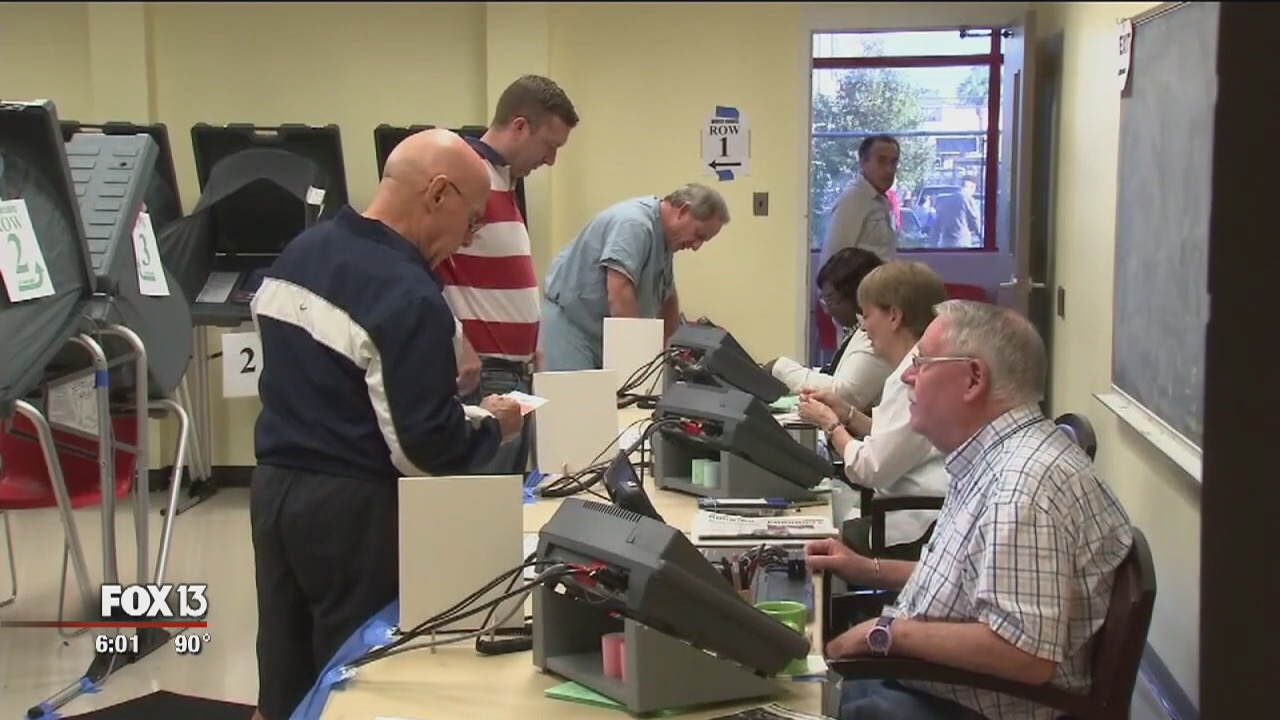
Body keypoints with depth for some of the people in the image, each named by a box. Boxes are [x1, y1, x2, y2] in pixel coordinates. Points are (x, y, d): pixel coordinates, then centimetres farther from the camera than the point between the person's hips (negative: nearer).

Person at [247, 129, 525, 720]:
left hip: (274, 484, 8)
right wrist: (490, 424, -3)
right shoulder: (409, 297, -21)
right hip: (354, 507, -8)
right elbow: (424, 451, -21)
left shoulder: (298, 253, 6)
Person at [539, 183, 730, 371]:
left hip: (603, 334, 9)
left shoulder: (663, 240, 10)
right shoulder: (634, 223, -21)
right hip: (569, 324, -9)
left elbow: (668, 298, 20)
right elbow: (618, 297, -31)